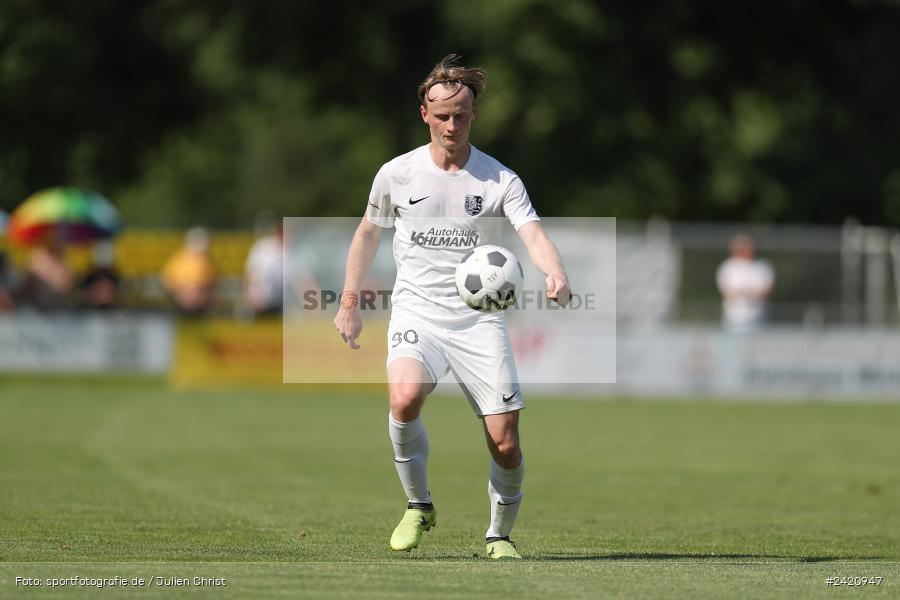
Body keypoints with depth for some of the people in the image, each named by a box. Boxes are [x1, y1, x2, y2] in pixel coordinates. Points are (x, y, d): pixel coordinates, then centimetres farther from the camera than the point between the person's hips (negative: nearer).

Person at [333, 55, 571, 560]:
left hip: (479, 317, 0)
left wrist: (557, 274, -37)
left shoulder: (500, 180, -2)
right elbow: (368, 232, 18)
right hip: (417, 312, 0)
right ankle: (419, 506, -7)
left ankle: (501, 534, 19)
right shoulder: (397, 174, 3)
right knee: (405, 397, -30)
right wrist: (350, 302, 15)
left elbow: (534, 234, -16)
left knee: (505, 442, -7)